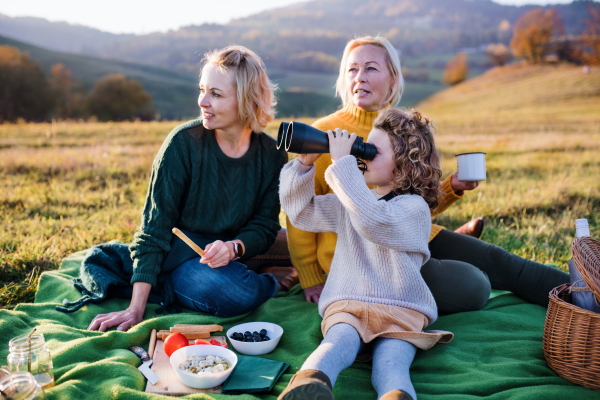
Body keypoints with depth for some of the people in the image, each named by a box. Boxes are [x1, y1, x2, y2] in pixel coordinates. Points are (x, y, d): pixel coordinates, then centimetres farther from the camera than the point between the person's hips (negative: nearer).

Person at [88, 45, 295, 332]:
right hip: (182, 250, -4)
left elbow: (264, 225, -2)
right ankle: (274, 283, 0)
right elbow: (155, 226, -17)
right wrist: (136, 308, -21)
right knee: (235, 293, -30)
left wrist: (233, 247, -27)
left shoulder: (272, 154, -7)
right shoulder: (184, 142, -17)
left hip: (240, 254, 5)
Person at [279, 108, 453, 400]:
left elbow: (373, 221, -24)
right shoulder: (351, 200, 20)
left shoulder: (415, 207, -2)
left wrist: (343, 162, -20)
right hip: (346, 304, 2)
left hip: (401, 310, -2)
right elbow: (301, 212, 18)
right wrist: (304, 165, 3)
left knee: (390, 363, -31)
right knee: (339, 341, -32)